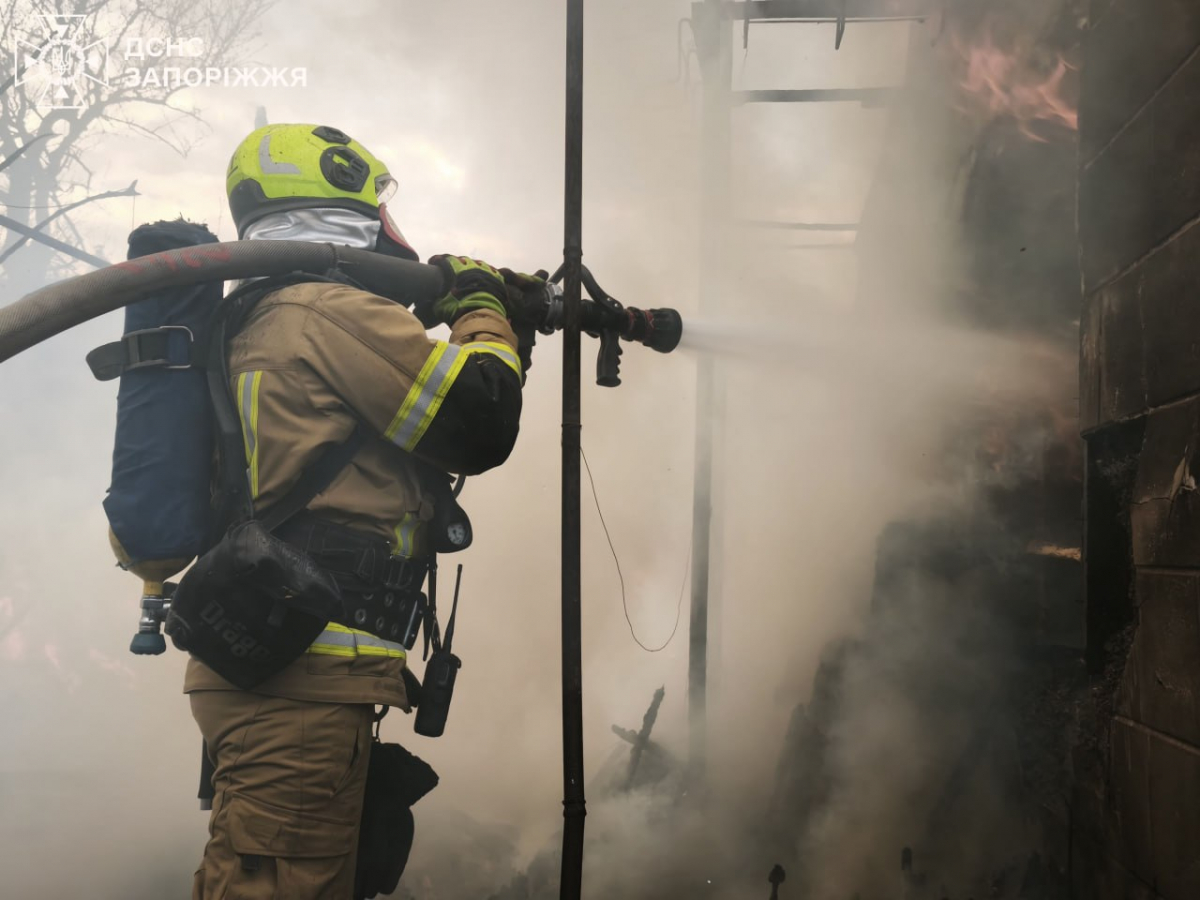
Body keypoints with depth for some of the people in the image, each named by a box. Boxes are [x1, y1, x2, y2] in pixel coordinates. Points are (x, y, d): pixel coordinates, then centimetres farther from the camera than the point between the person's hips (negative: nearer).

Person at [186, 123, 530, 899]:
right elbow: (481, 424, -11)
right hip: (299, 676, -10)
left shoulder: (264, 319, 21)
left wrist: (442, 317, 21)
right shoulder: (336, 309, -9)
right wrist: (482, 310, 5)